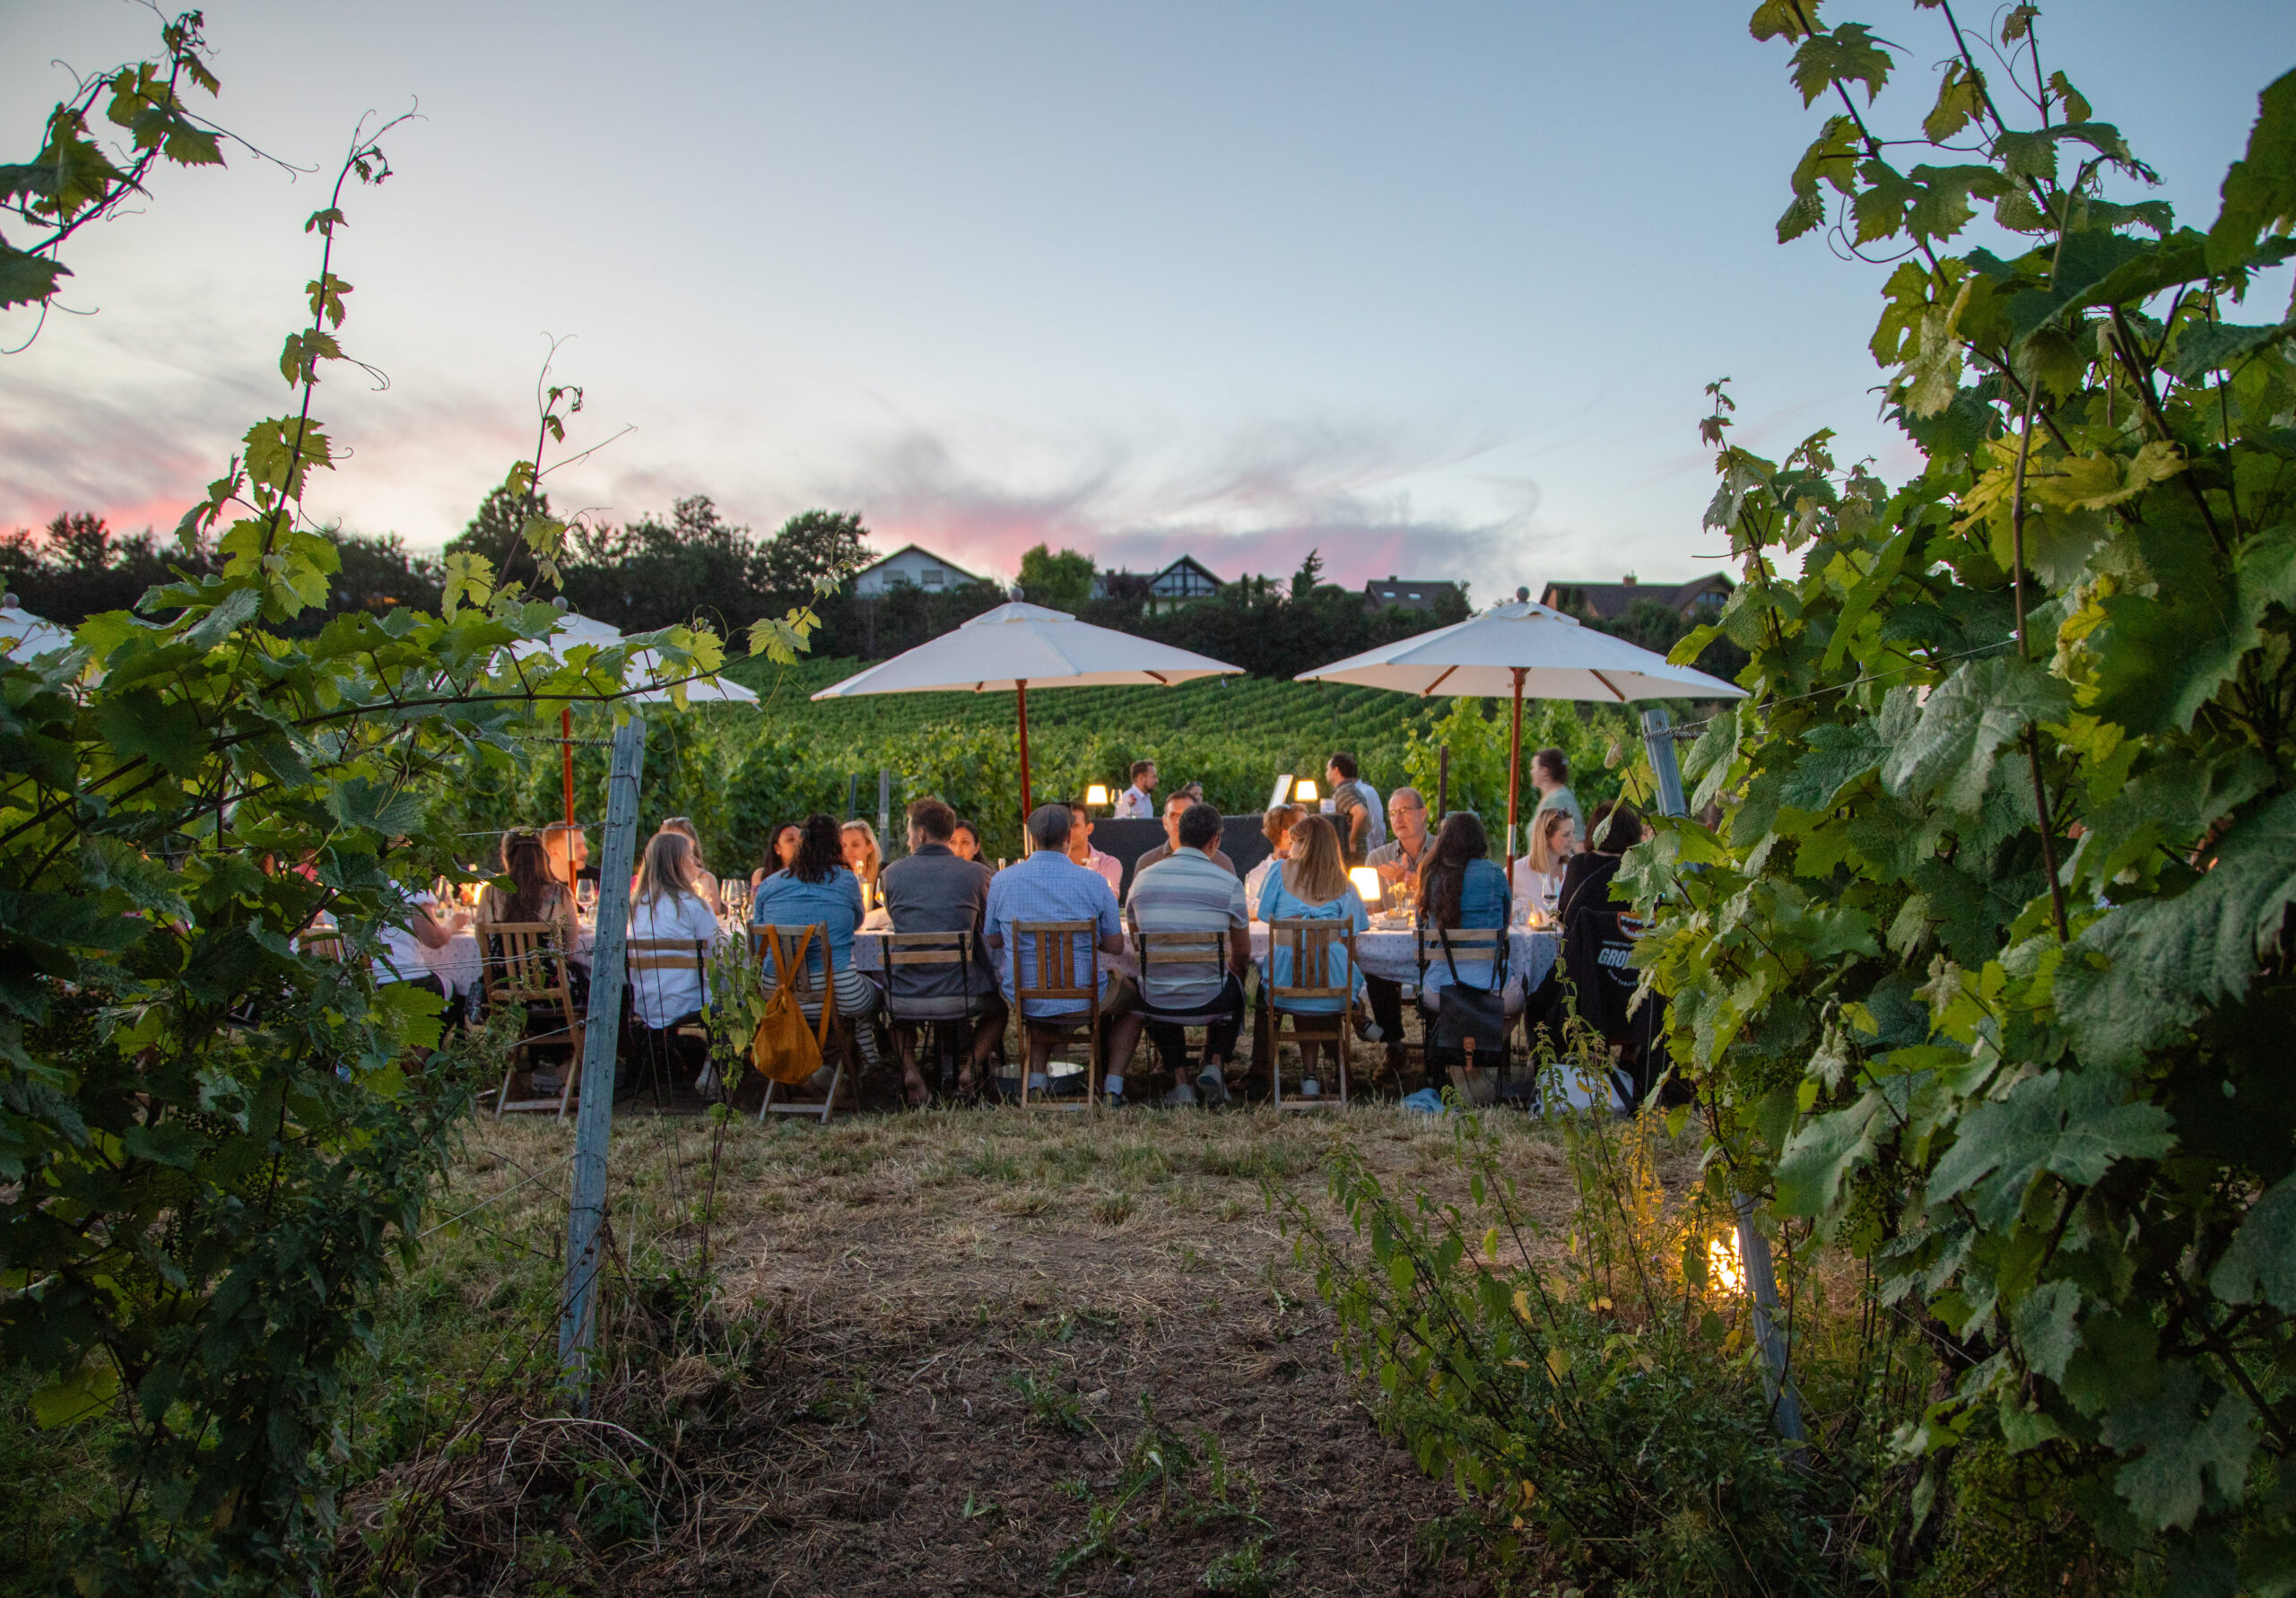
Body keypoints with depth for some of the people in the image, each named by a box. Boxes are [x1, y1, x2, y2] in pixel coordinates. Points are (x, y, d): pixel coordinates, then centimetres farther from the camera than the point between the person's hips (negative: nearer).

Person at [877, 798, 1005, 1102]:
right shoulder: (977, 873, -2)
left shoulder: (892, 873, 2)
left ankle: (909, 1068, 15)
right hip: (962, 996, -1)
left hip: (906, 999, 1)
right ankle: (971, 1066, 7)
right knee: (998, 1006, 31)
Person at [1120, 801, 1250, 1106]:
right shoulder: (1228, 883, -7)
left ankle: (1180, 1081, 24)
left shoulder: (1143, 879, 1)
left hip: (1156, 1001, 1)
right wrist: (1233, 971, 29)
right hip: (1208, 1000, -1)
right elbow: (1242, 954, 5)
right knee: (1234, 986, 34)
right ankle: (1214, 1064, 17)